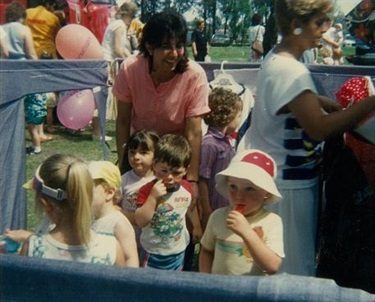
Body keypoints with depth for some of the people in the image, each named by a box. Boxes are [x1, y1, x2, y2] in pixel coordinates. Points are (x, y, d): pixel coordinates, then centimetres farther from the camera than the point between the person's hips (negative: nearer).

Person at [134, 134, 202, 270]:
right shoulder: (147, 190, -22)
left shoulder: (186, 188, -8)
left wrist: (197, 227, 25)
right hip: (153, 253, -4)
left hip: (178, 251, 4)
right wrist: (153, 197, -38)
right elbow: (141, 222, -30)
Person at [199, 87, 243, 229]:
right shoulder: (209, 143, -20)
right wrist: (206, 212, -17)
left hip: (230, 207, 8)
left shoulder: (227, 141, 7)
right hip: (215, 210, -8)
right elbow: (202, 180, -20)